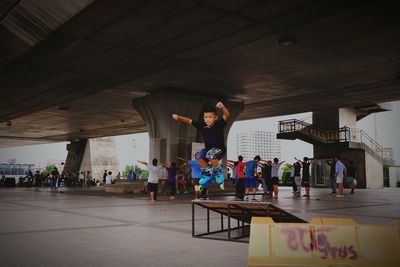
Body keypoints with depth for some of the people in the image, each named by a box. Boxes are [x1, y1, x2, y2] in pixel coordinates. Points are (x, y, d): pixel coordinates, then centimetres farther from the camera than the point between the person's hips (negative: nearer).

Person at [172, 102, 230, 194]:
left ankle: (218, 173, -10)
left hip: (220, 149, -5)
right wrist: (178, 117, -25)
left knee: (211, 155, -34)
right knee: (200, 156, -21)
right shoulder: (202, 125, -8)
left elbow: (227, 115, -34)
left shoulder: (219, 124, -18)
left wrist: (222, 107, -55)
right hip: (208, 148, 5)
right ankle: (207, 173, 1)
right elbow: (189, 121, -9)